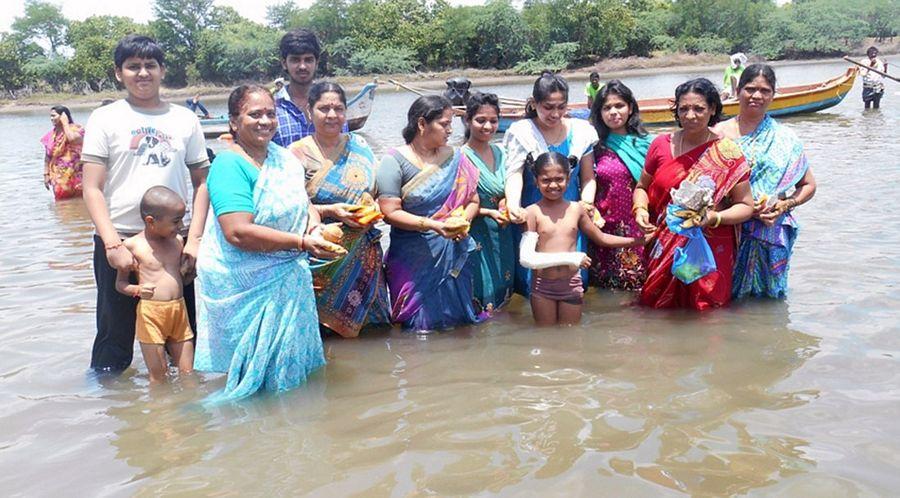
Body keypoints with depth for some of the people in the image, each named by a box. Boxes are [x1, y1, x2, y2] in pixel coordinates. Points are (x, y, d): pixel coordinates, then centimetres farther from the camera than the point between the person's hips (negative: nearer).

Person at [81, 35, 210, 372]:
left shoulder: (185, 119, 8)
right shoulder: (105, 118, 2)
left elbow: (201, 182, 8)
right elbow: (92, 189, -3)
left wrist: (194, 238, -3)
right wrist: (113, 244, -13)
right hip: (119, 243, -2)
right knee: (115, 336, 7)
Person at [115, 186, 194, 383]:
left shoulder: (178, 241, 8)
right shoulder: (132, 245, -5)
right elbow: (120, 283, -1)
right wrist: (137, 289, -20)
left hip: (179, 310, 4)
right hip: (150, 313, -4)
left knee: (188, 373, 8)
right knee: (158, 377, 2)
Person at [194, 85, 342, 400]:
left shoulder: (284, 156, 7)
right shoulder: (230, 165, -17)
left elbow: (303, 204, 17)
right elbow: (238, 233, -27)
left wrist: (314, 224, -8)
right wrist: (302, 243, -27)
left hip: (286, 277, 8)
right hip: (243, 285, -8)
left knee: (288, 361, 20)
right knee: (257, 368, 5)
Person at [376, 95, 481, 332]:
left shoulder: (456, 159, 7)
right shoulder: (395, 161, -6)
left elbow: (473, 201, 13)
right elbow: (390, 213, -11)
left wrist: (463, 220, -9)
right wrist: (433, 225, -20)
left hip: (454, 256, 4)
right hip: (414, 260, -4)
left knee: (454, 321, 8)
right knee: (419, 326, 1)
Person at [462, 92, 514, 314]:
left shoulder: (498, 152, 7)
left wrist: (506, 206, -4)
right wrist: (490, 213, -23)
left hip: (502, 236, 7)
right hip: (476, 236, -7)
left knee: (502, 295, 14)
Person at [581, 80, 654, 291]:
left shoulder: (646, 143, 7)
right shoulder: (595, 145, 5)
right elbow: (588, 180, -6)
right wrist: (586, 207, -24)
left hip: (640, 226, 1)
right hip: (605, 226, -1)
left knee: (639, 280, 1)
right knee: (606, 284, 2)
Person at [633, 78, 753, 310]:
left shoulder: (727, 154, -5)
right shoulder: (661, 145, 2)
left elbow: (746, 206, -2)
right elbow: (642, 187, 15)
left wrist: (714, 217, -19)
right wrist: (640, 209, -5)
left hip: (709, 254, -2)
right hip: (663, 253, 2)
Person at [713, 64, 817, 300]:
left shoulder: (785, 138, 4)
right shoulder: (720, 133, 0)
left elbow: (809, 185, 9)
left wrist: (785, 205, -9)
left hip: (772, 233, 1)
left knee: (768, 295, 9)